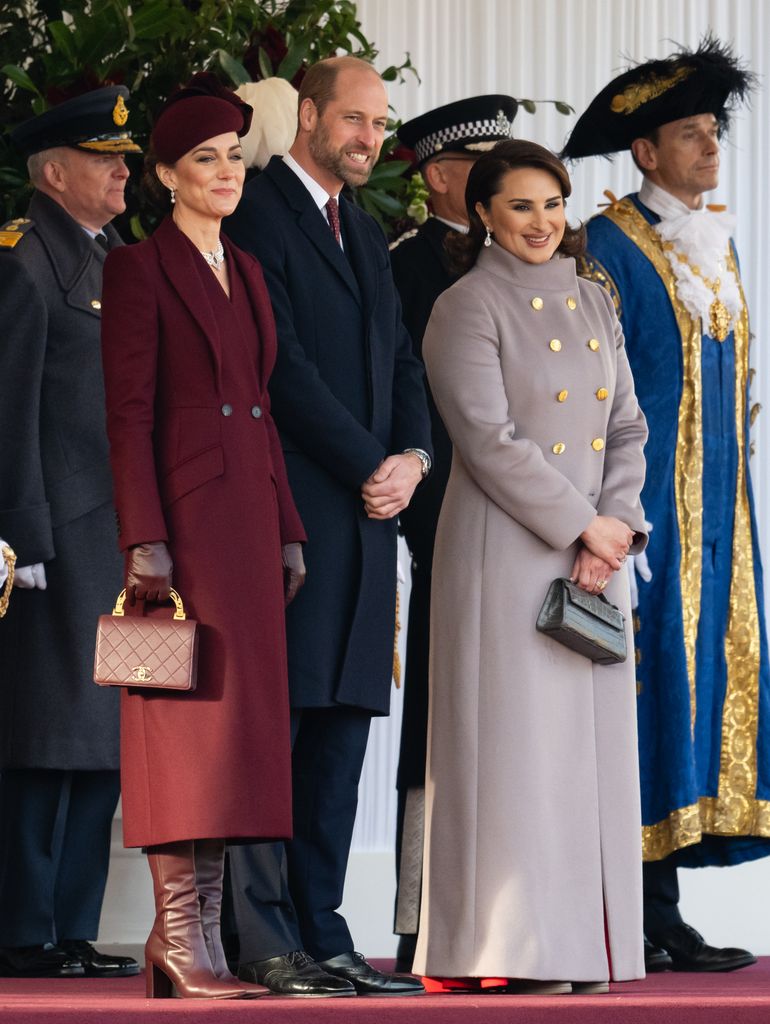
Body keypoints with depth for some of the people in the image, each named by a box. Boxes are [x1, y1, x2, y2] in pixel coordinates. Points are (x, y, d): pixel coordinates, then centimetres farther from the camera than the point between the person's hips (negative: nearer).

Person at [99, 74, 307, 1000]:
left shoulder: (245, 273, 18)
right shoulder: (139, 270, -4)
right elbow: (128, 413, -10)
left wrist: (287, 532, 13)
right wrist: (144, 541, -17)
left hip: (249, 517, 8)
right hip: (183, 516, -7)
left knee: (236, 729, 5)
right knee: (190, 721, -10)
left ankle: (199, 939, 7)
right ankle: (177, 941, -9)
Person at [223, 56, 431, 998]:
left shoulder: (364, 236, 22)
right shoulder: (258, 214, -5)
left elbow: (400, 362, 21)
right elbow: (281, 362, -13)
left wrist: (412, 457, 1)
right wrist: (368, 466, -11)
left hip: (366, 511, 8)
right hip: (291, 511, -8)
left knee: (341, 726, 6)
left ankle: (317, 931, 9)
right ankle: (262, 941, -7)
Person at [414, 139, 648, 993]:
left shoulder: (592, 304, 14)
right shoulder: (466, 309, -5)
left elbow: (629, 427, 12)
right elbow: (490, 441, -12)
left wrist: (619, 527, -4)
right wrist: (583, 526, -12)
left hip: (596, 549, 6)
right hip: (505, 553, -6)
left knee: (592, 738, 5)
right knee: (512, 739, -6)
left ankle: (584, 942, 10)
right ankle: (508, 948, -4)